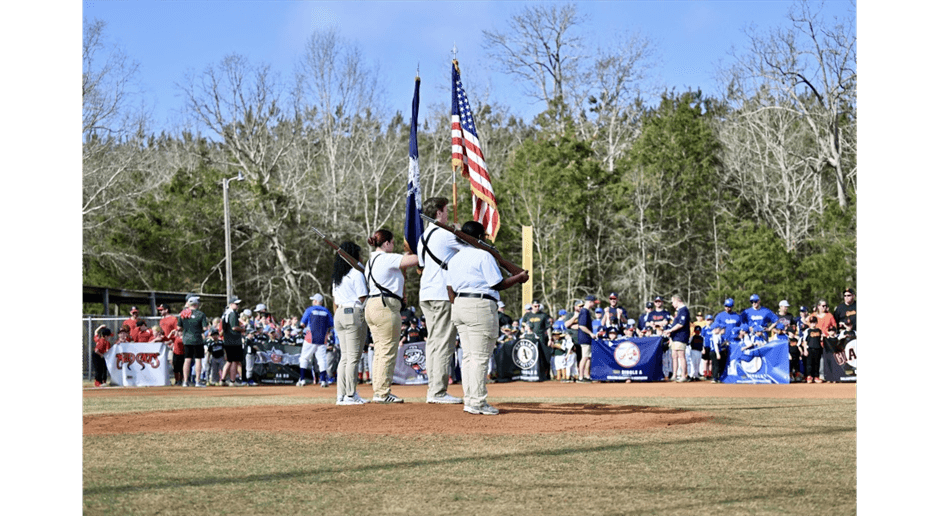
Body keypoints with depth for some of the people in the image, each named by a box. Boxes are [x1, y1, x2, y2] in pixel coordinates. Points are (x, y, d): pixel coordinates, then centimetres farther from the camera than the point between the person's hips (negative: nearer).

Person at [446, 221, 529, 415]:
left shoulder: (454, 259, 17)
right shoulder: (483, 256, -7)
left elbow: (450, 289, 14)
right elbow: (497, 284, -8)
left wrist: (457, 308, 19)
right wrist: (519, 278, 5)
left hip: (459, 305, 8)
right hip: (480, 306, -8)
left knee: (468, 356, 10)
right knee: (480, 357, -7)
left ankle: (469, 400, 10)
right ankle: (477, 403, -10)